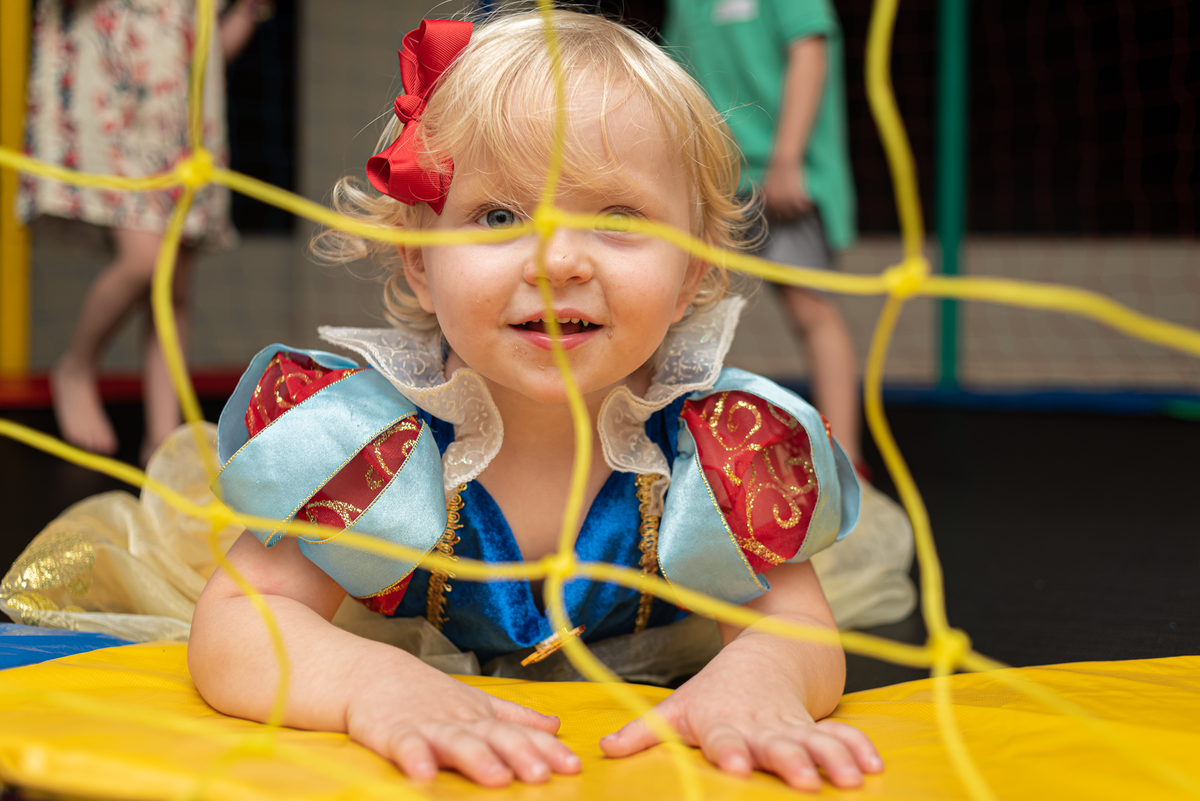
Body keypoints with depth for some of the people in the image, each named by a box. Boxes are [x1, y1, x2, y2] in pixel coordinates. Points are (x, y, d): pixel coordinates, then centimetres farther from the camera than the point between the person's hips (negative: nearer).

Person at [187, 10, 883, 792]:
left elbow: (797, 628, -17)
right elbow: (233, 626, -25)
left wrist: (756, 673, -43)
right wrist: (370, 682, -48)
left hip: (646, 758, 0)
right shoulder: (371, 440, -21)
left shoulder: (723, 447, -17)